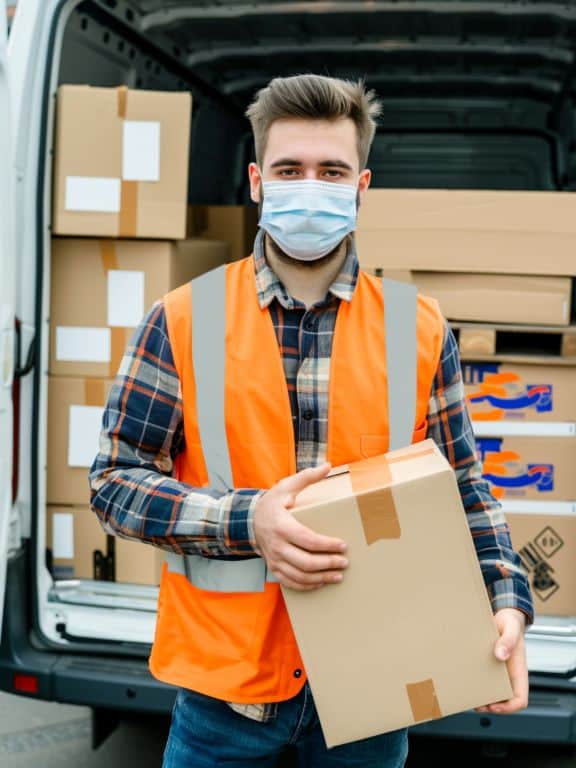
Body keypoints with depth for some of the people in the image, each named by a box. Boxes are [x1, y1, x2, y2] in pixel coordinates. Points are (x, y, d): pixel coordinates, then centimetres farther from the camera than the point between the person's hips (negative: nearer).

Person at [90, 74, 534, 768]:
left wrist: (507, 602, -8)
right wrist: (245, 522, -20)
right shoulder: (183, 320, -5)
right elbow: (114, 480, -6)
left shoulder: (420, 329, 0)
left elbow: (463, 491, 7)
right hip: (224, 677, -1)